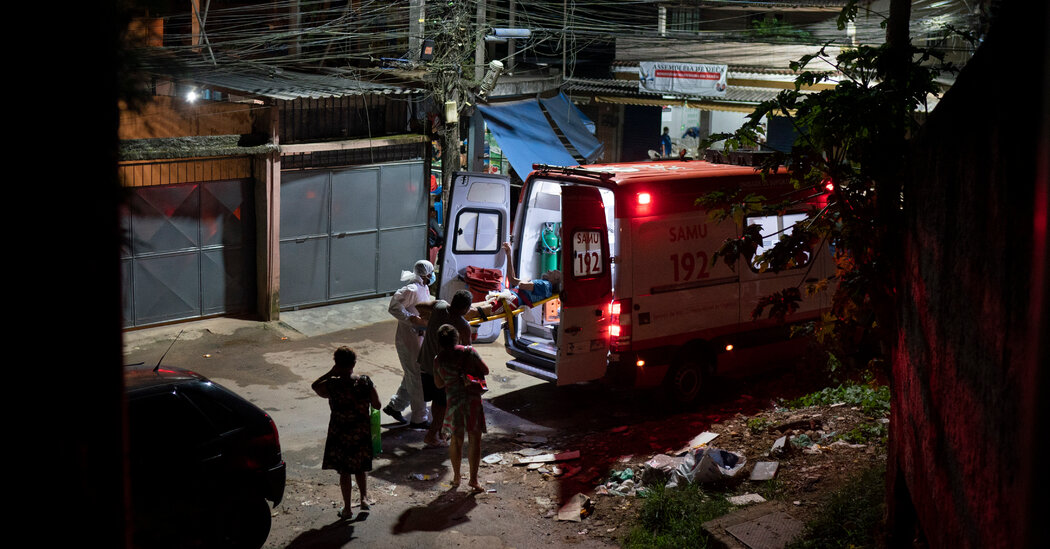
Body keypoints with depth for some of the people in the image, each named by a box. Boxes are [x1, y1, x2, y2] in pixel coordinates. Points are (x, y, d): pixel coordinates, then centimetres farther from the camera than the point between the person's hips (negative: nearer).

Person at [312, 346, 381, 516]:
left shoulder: (331, 385, -17)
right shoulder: (365, 382, -13)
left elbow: (315, 386, 4)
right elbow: (376, 405, -4)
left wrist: (330, 373, 1)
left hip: (340, 434, -2)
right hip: (362, 433, 2)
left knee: (344, 471, 10)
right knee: (360, 468, 24)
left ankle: (347, 507, 18)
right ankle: (364, 497, 21)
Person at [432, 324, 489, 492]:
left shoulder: (438, 360, -1)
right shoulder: (469, 352, -7)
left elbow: (438, 384, 11)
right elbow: (485, 371, 0)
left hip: (453, 401, 2)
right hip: (472, 399, -2)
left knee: (456, 439, 17)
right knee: (474, 439, 5)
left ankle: (456, 477, 26)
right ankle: (473, 479, 4)